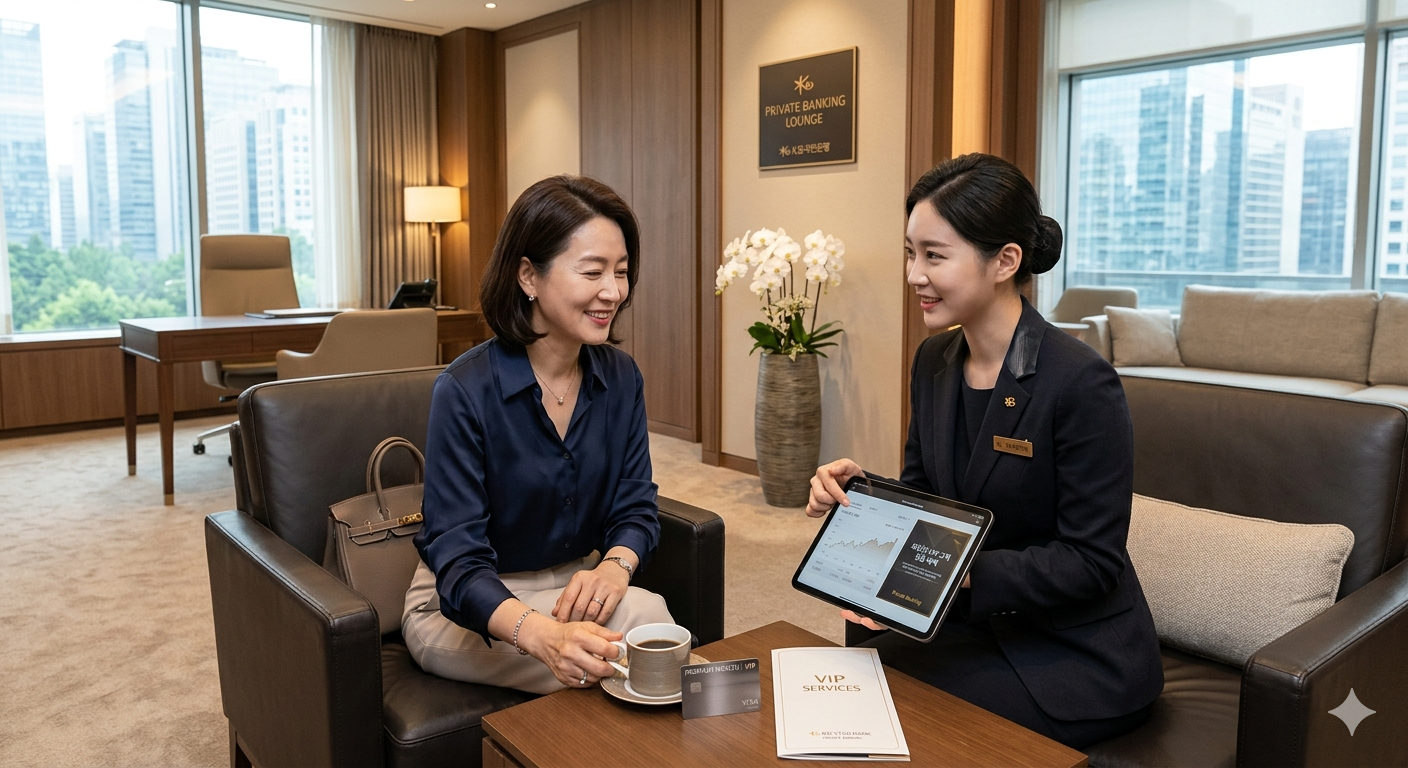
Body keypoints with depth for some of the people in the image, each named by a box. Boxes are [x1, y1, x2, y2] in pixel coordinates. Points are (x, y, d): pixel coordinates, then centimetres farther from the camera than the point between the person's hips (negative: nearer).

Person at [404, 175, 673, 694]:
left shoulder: (621, 378, -3)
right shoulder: (465, 392, -20)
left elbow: (636, 507, 1)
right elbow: (458, 563, -25)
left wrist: (614, 565, -25)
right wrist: (542, 634, -46)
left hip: (572, 591, 5)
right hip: (463, 609, -5)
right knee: (639, 614, -30)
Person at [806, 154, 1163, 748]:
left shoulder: (1082, 383, -21)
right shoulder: (935, 360, 1)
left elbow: (1091, 561, -19)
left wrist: (966, 571, -30)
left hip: (1077, 657, -6)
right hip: (976, 627, 6)